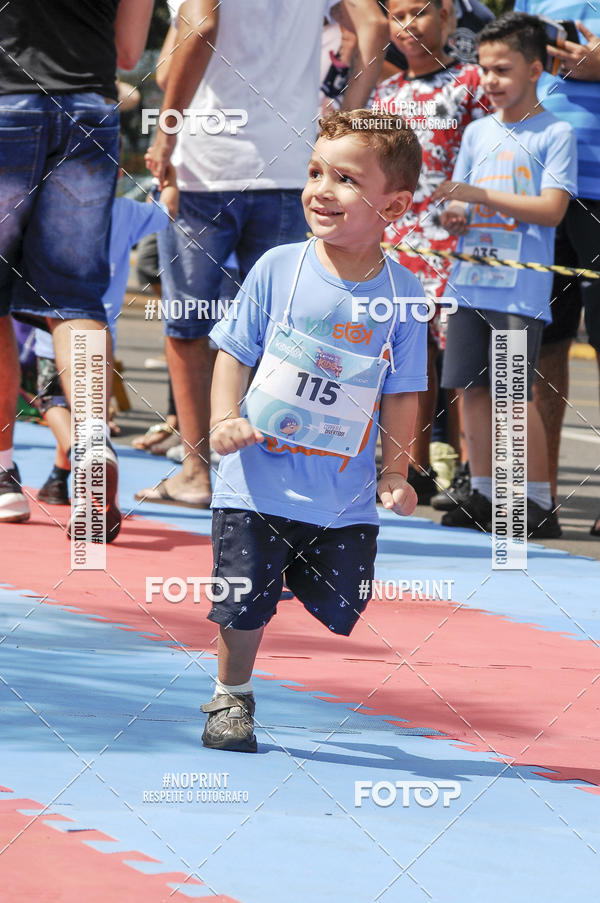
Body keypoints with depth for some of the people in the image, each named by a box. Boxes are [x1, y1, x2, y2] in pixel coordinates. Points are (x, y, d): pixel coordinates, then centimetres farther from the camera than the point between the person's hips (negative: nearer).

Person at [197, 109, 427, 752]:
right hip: (259, 478, -1)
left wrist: (395, 474, -1)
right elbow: (235, 352, 2)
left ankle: (297, 567, 33)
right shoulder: (278, 269, -6)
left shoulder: (402, 294, -4)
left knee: (340, 610, 1)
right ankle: (231, 698, 24)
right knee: (244, 603, 0)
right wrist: (225, 420, -13)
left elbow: (401, 392, 4)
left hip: (344, 493, 1)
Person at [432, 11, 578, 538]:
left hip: (522, 290, -6)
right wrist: (454, 216, -7)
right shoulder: (478, 133, 14)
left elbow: (552, 209, -12)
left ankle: (539, 502, -1)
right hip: (472, 280, 6)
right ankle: (484, 497, 16)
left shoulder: (555, 135, -3)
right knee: (473, 389, 6)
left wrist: (482, 196, -18)